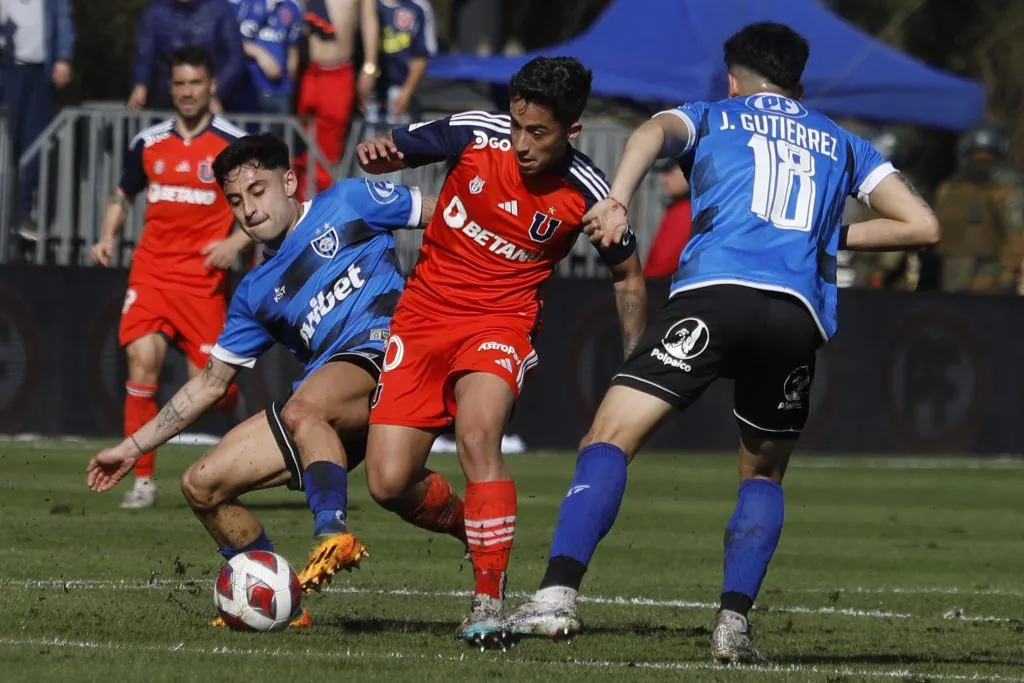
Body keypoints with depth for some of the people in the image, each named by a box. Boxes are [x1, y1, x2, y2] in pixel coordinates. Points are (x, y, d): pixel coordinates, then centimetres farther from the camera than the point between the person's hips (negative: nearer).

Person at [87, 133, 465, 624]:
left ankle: (334, 533, -40)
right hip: (320, 401, 7)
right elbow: (210, 383, 26)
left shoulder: (347, 203, 9)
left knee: (301, 411, -38)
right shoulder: (256, 294, 21)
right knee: (201, 486, -1)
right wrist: (132, 448, 24)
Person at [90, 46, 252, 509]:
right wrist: (108, 236, 5)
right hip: (151, 271, 2)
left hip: (205, 277, -2)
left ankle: (232, 391, 36)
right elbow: (122, 196, 23)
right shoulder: (149, 143, 9)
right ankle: (142, 480, -12)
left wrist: (236, 241, -14)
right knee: (142, 358, -18)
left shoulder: (234, 144, -1)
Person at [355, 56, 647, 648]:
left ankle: (489, 605, -24)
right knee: (388, 483, -6)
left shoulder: (588, 194, -12)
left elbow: (629, 276, 5)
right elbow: (394, 153, 1)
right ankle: (476, 526, 27)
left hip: (502, 323, -3)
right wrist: (377, 152, -25)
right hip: (425, 311, 3)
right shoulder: (475, 134, -12)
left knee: (477, 436, -32)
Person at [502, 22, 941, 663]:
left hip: (713, 291, -3)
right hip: (800, 315, 3)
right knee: (765, 473, 22)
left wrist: (618, 200, -16)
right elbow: (923, 225, 24)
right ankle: (735, 619, 4)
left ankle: (560, 592, -24)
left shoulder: (711, 117, 24)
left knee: (610, 439, -5)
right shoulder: (841, 143, 31)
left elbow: (653, 133, 0)